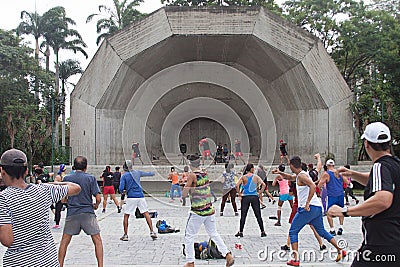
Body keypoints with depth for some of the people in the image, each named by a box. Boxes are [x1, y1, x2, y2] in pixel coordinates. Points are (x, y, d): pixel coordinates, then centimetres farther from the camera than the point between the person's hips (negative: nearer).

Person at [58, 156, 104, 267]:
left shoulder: (67, 178, 2)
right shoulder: (91, 178, -4)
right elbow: (98, 198, -8)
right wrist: (96, 205, 13)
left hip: (71, 213, 2)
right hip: (88, 213, -2)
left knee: (64, 242, 15)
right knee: (97, 241, 7)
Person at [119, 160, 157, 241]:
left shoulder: (124, 176, 0)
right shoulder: (138, 173, 8)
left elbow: (121, 188, -6)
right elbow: (149, 174, 22)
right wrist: (152, 173, 44)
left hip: (131, 197, -2)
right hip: (140, 197, 2)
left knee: (126, 216, 9)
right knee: (146, 213, 8)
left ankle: (125, 235, 10)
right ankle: (152, 232, 2)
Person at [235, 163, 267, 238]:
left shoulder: (243, 177, -1)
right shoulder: (256, 176, 2)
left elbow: (237, 185, -13)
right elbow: (263, 185, -5)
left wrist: (239, 194, -4)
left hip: (245, 197, -1)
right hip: (254, 197, 1)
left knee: (243, 216, 6)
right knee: (258, 216, 8)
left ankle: (240, 232, 8)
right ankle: (262, 232, 12)